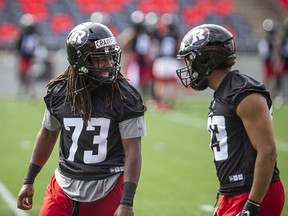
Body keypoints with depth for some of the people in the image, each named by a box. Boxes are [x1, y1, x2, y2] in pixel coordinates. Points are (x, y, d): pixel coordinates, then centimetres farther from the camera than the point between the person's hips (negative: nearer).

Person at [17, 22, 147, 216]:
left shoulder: (124, 97, -10)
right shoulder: (59, 92, 1)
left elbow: (133, 151, -11)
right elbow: (48, 135, 16)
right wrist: (29, 181, 20)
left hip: (107, 192, -3)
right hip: (64, 187, 3)